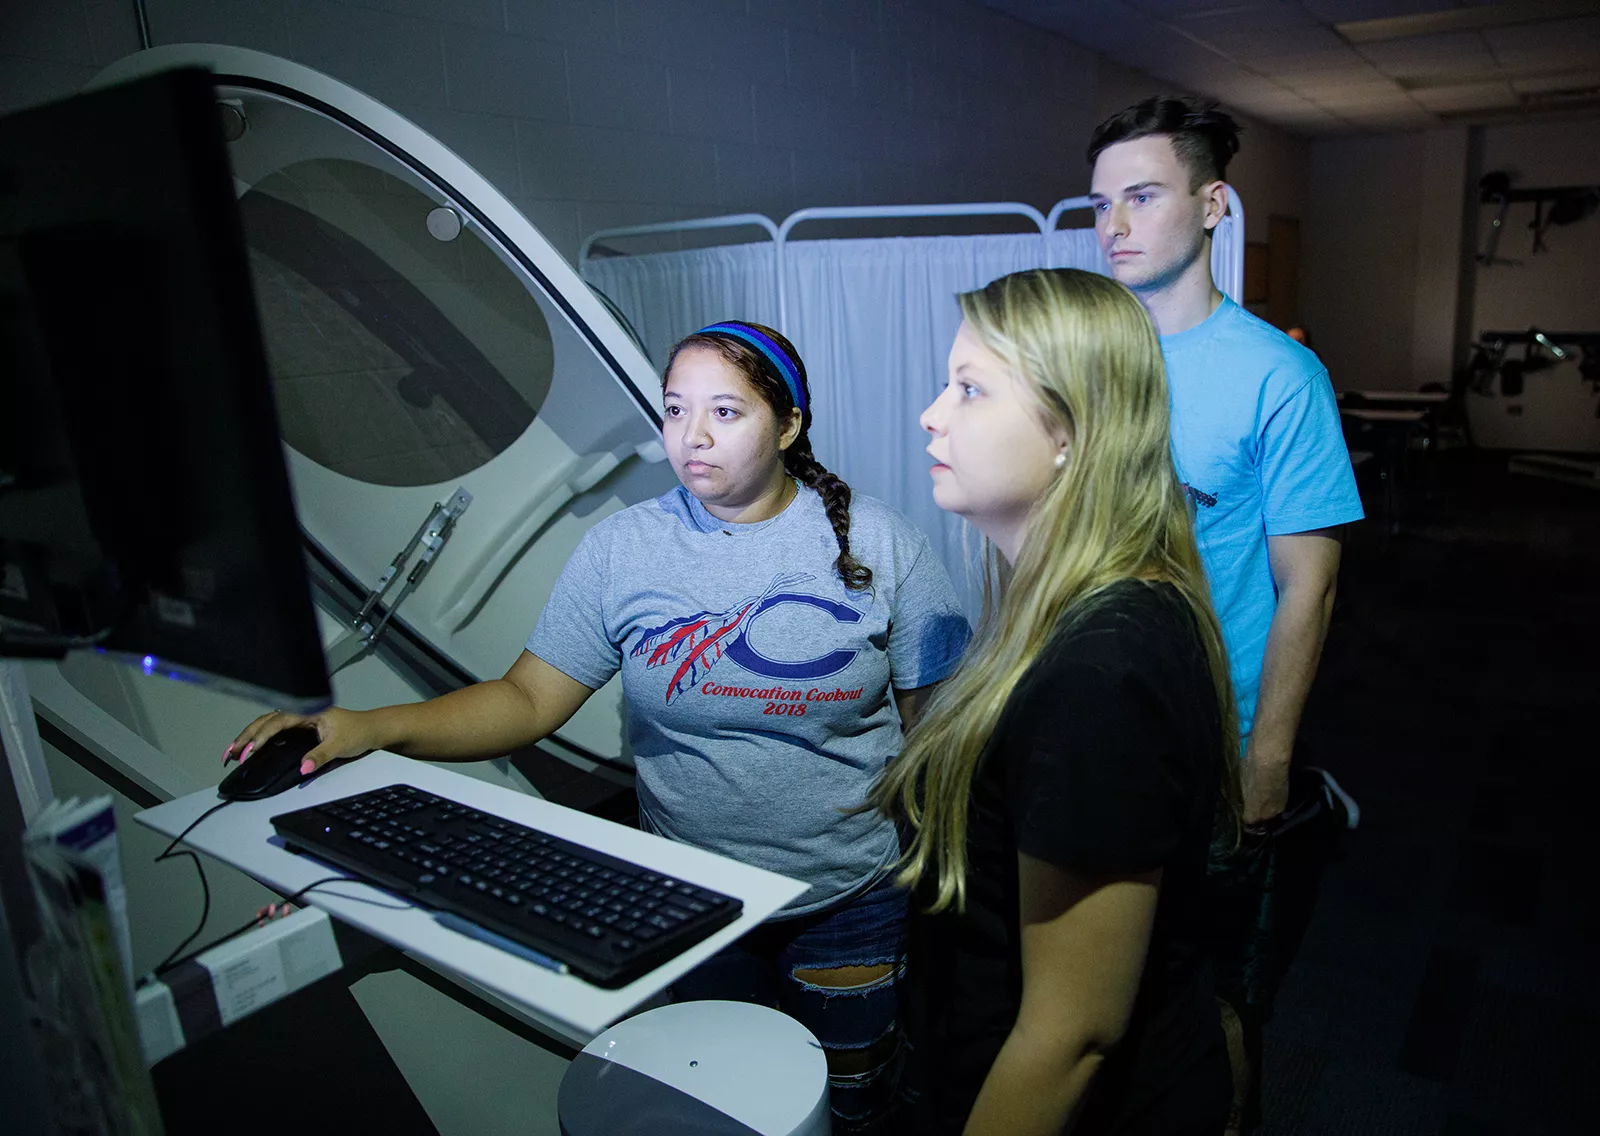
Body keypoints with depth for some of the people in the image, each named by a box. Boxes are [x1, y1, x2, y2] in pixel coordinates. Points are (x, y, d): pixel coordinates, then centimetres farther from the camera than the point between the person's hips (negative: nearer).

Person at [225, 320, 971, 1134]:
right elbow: (526, 700, -8)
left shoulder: (879, 541, -10)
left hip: (853, 897, -1)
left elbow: (938, 722, -6)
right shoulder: (621, 548, -7)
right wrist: (371, 727, -21)